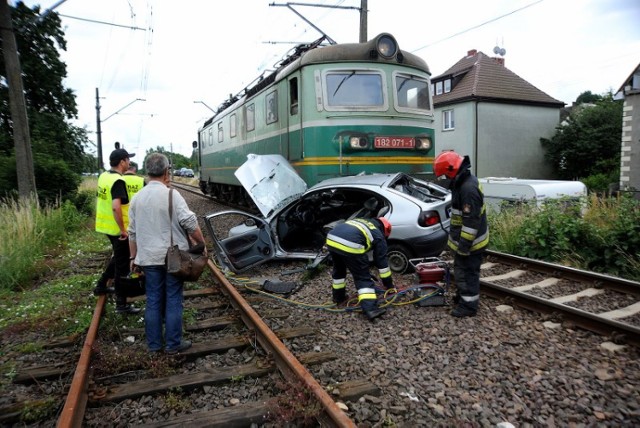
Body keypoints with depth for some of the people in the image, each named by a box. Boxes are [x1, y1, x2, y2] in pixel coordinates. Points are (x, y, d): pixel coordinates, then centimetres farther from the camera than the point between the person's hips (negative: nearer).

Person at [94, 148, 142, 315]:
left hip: (105, 225, 9)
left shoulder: (104, 176, 8)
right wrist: (123, 230, -24)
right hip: (117, 229, -9)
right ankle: (122, 305, 8)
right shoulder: (118, 181, -22)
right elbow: (116, 207, -32)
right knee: (122, 265, 0)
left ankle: (101, 286, 39)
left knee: (118, 259, 27)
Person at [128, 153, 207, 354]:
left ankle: (153, 344, 21)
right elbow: (190, 223, -17)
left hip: (149, 258, 5)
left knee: (153, 301, 12)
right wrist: (202, 244, -5)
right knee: (173, 301, 5)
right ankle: (173, 344, 12)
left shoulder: (137, 197, 6)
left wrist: (133, 257, 20)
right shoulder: (171, 195, -12)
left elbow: (133, 232, 11)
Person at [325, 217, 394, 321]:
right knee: (363, 277, 5)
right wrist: (389, 285, 31)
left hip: (332, 239, 7)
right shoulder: (379, 236, 20)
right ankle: (370, 308, -4)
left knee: (338, 269, 31)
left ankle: (338, 296, 44)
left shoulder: (362, 222, 38)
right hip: (349, 245, -6)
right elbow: (382, 262, 21)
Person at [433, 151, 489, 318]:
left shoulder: (468, 188, -27)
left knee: (466, 272, 1)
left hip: (469, 241, -10)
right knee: (462, 270, 23)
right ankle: (463, 296, 38)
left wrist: (464, 245, -24)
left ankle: (469, 305, 13)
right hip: (464, 239, 10)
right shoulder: (465, 181, 7)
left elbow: (471, 220, -28)